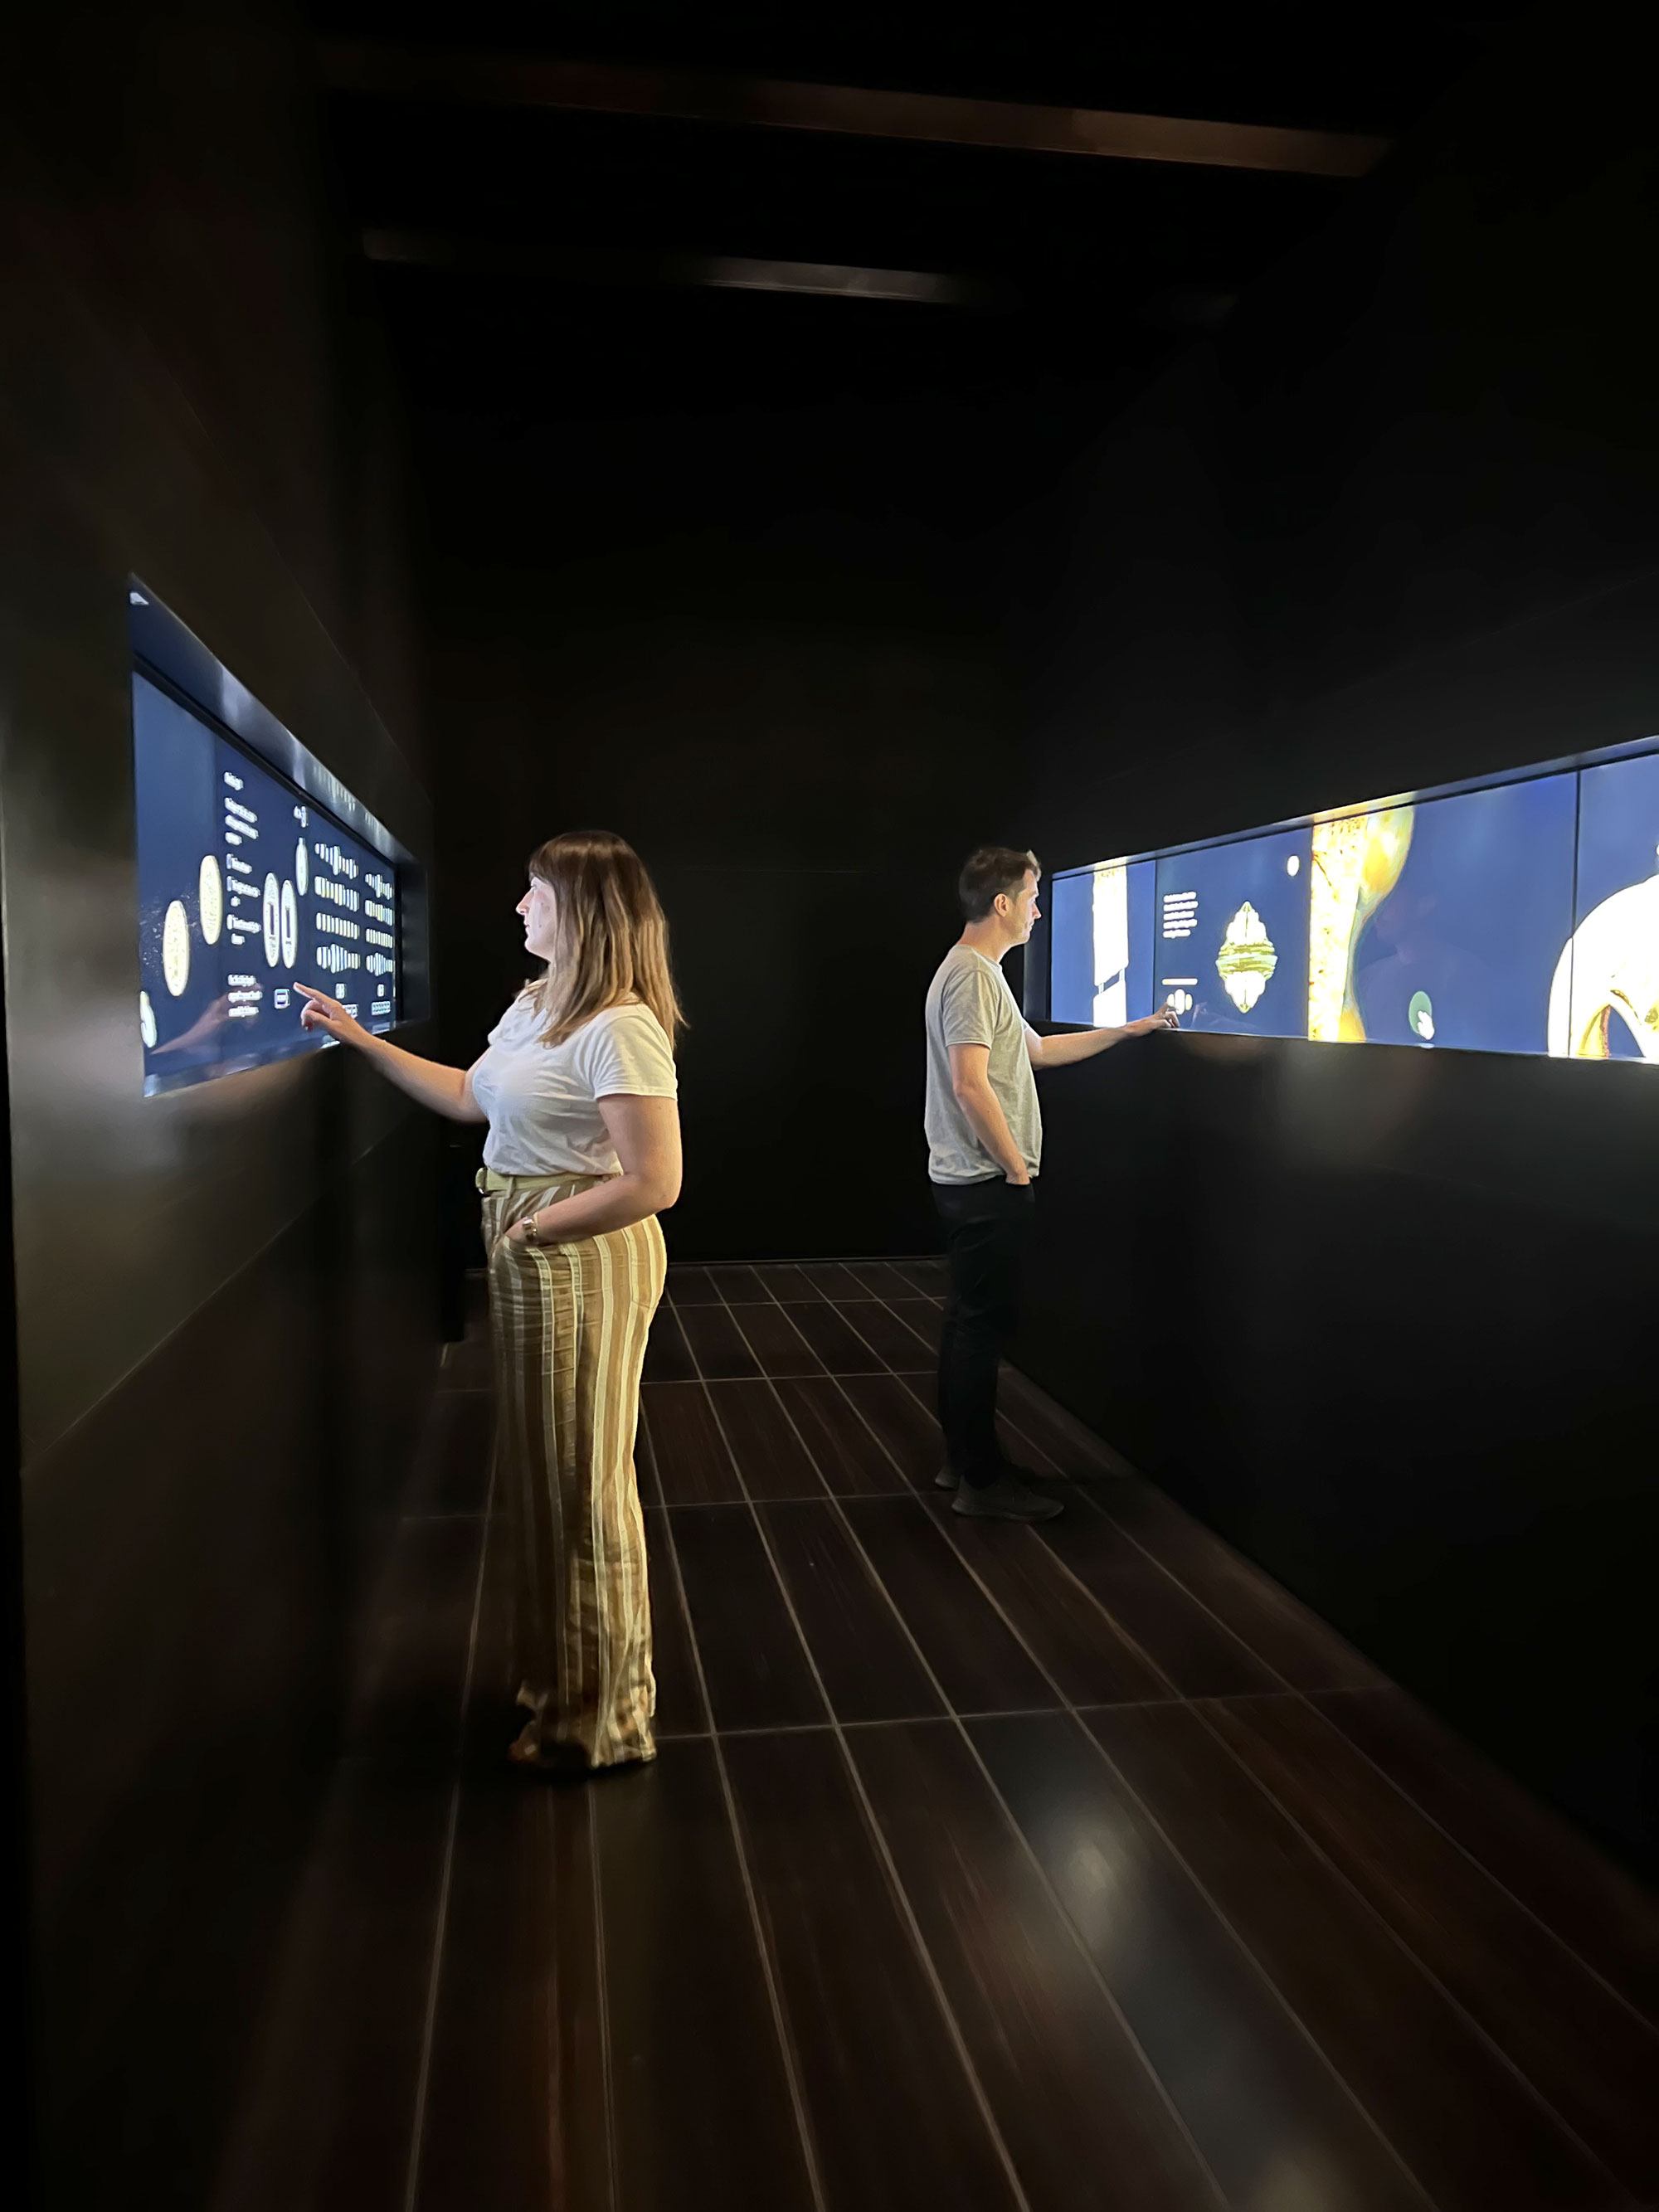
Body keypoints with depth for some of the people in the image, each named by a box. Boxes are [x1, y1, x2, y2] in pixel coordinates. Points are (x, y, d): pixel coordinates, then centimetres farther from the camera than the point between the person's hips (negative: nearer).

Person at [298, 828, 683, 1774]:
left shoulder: (620, 1028, -22)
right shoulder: (536, 1005, 9)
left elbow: (654, 1182, -26)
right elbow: (471, 1097, 19)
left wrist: (533, 1225, -17)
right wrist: (362, 1039, 20)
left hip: (584, 1257, -10)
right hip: (527, 1258, 10)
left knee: (581, 1483, 4)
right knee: (540, 1471, 21)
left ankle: (601, 1716, 25)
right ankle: (560, 1671, 42)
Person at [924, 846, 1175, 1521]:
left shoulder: (979, 972, 17)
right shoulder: (972, 975, -17)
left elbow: (1038, 1050, 26)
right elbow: (970, 1085, -25)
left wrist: (1130, 1029, 27)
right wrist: (1017, 1169, -17)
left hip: (972, 1182, 10)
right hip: (987, 1185, -10)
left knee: (969, 1321, 14)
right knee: (984, 1325, -4)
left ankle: (961, 1461, 23)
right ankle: (982, 1480, 4)